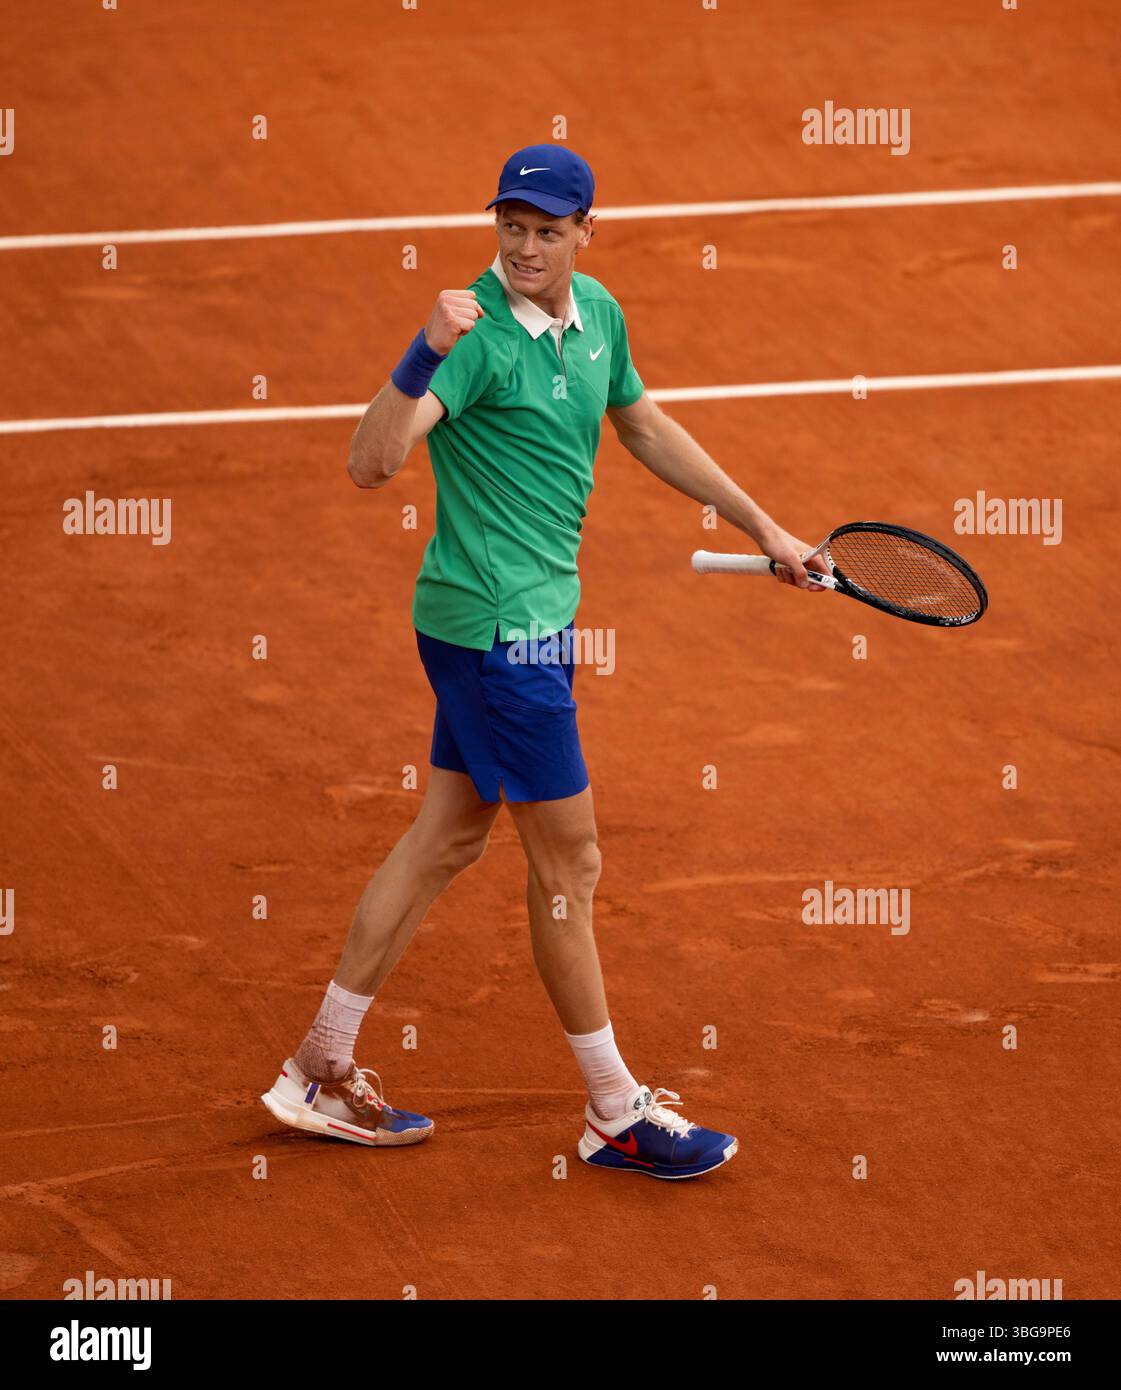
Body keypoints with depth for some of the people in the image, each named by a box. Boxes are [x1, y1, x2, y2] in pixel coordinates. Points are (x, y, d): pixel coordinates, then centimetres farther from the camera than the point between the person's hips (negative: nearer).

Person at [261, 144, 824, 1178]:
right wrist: (424, 356, -47)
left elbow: (647, 429, 23)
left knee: (446, 837, 14)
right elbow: (372, 463, -32)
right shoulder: (479, 334, -20)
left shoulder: (599, 315, 6)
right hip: (499, 625, -9)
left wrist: (762, 527, 25)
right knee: (568, 861, 0)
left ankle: (324, 1072, 22)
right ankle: (617, 1116, 13)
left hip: (528, 617, 9)